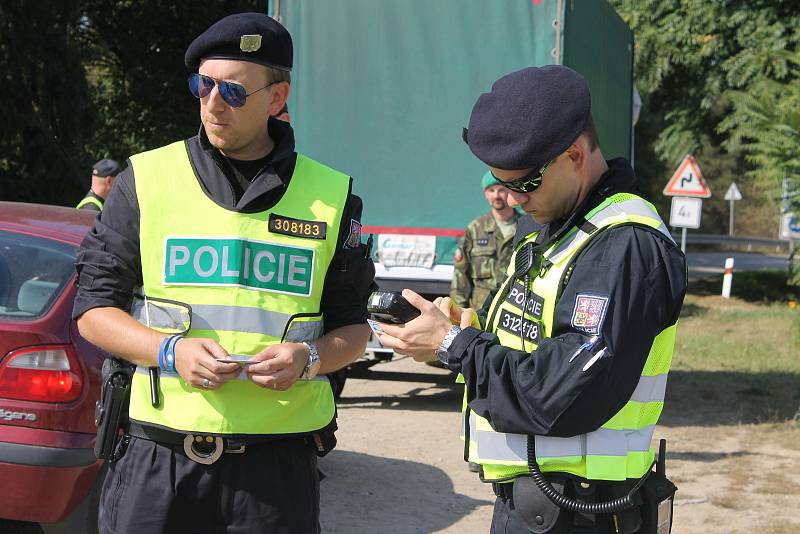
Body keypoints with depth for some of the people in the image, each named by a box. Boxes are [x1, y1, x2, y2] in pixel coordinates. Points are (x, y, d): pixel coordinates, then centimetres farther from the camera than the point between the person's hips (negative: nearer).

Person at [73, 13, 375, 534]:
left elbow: (352, 326, 12)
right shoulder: (146, 180, 4)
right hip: (158, 456, 0)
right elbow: (94, 306, 6)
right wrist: (170, 351, -12)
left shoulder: (330, 196, 6)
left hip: (279, 460, 0)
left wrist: (310, 358, -10)